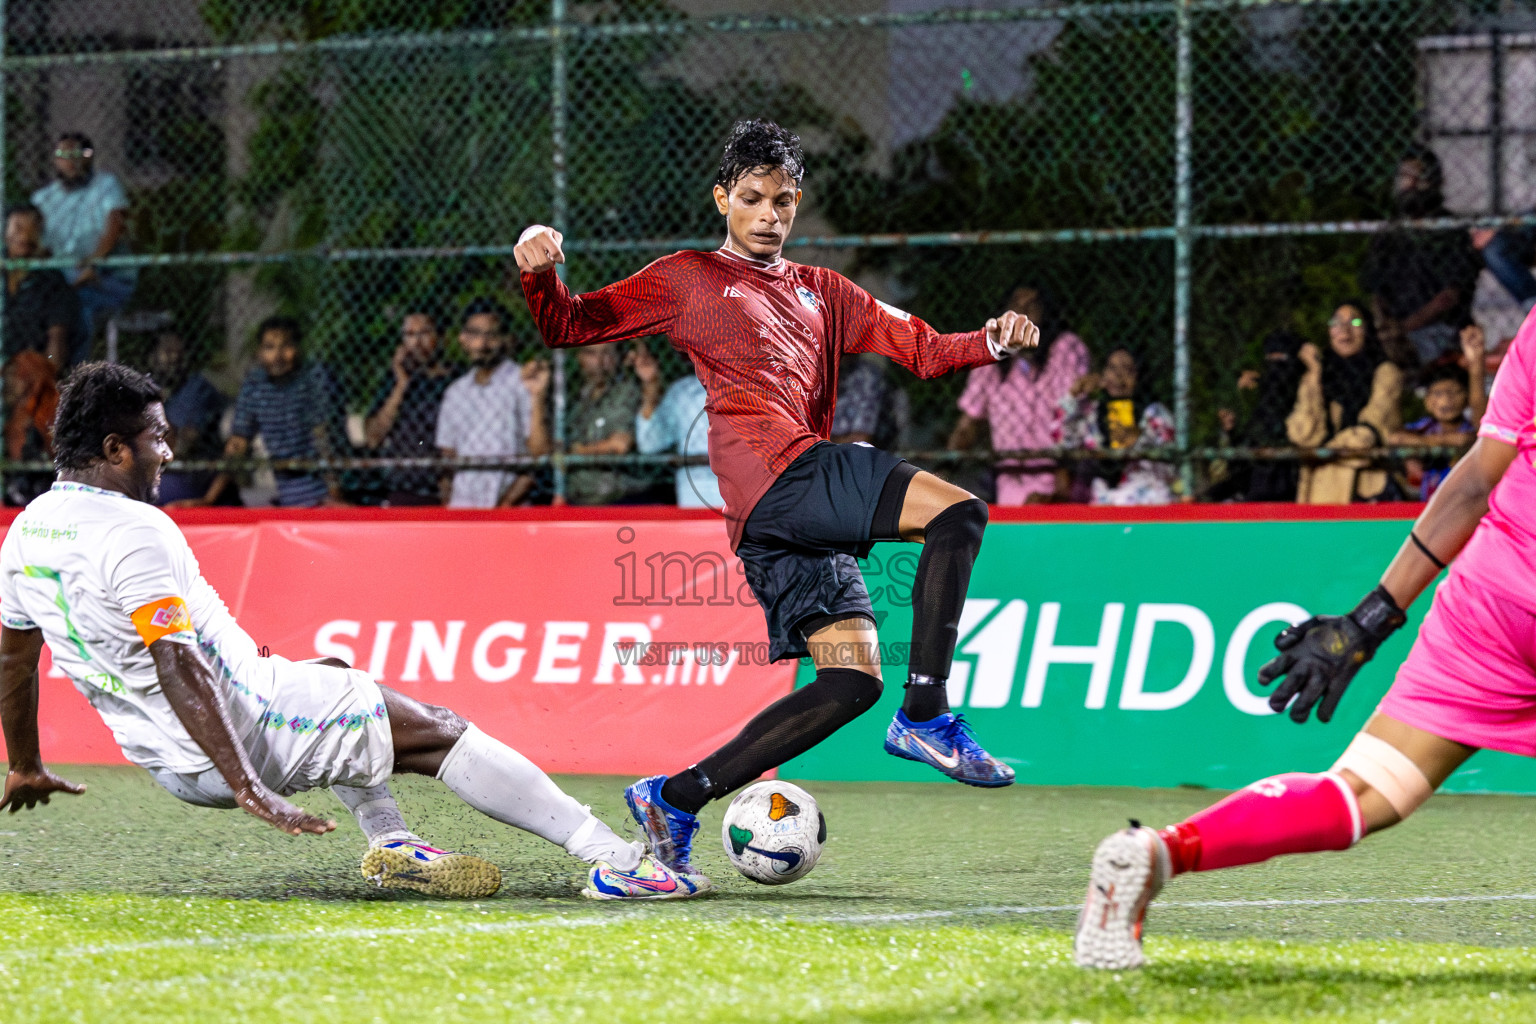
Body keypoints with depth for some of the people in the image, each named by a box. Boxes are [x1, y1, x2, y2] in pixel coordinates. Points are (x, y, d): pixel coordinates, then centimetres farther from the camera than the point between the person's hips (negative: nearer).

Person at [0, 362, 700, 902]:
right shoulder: (134, 531, -21)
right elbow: (178, 667, -28)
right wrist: (249, 789, -29)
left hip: (168, 765, 10)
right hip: (241, 728, -10)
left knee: (334, 677, 33)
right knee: (438, 731, -2)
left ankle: (392, 845, 19)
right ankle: (617, 862, -8)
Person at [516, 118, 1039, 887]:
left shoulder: (821, 292, 28)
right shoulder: (689, 280, 12)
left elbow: (921, 350, 24)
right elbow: (568, 325, 9)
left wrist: (992, 342, 5)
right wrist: (540, 274, -13)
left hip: (802, 520, 7)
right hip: (777, 476, -7)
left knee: (851, 682, -1)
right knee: (958, 511, -19)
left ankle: (675, 799, 1)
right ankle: (925, 715, -20)